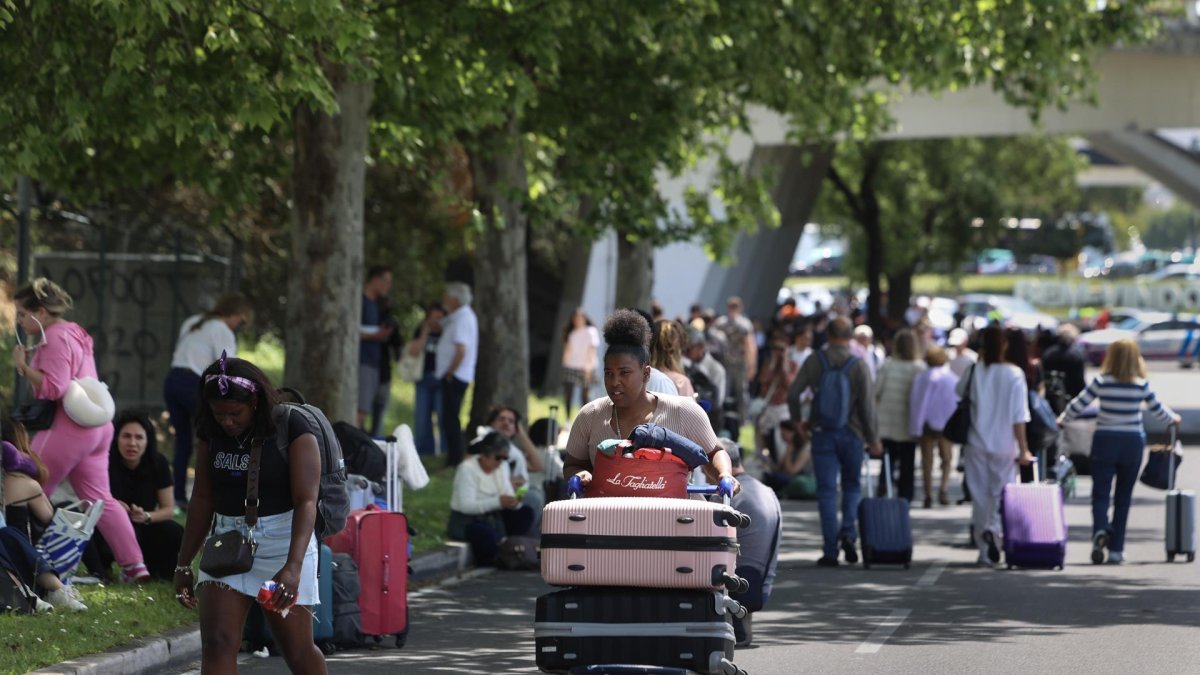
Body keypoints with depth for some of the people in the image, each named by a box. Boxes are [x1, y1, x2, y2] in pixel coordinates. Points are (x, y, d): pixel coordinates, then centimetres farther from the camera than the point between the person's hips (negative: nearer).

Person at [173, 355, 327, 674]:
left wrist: (293, 566, -30)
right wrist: (184, 564, 13)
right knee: (216, 645, -10)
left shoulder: (292, 429, -12)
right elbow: (203, 499, 11)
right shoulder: (211, 432, 3)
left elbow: (306, 501, -18)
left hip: (282, 542, -4)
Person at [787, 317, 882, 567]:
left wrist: (799, 420, 14)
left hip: (822, 433, 0)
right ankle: (848, 533, -6)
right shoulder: (859, 364, -6)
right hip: (851, 434, 0)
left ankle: (830, 551, -3)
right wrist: (873, 439, 1)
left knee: (827, 490, 2)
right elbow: (867, 405, -7)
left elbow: (793, 394, -4)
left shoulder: (814, 361, -3)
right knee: (852, 485, 16)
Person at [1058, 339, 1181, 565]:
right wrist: (1173, 419, 30)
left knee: (1100, 493, 1)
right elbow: (1158, 409, 8)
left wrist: (1062, 420, 18)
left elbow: (1078, 404, -1)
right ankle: (1116, 549, 9)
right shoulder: (1141, 385, -4)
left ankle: (1100, 529, -28)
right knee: (1123, 497, 9)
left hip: (1105, 442, -1)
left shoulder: (1102, 382, -7)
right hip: (1132, 442, 1)